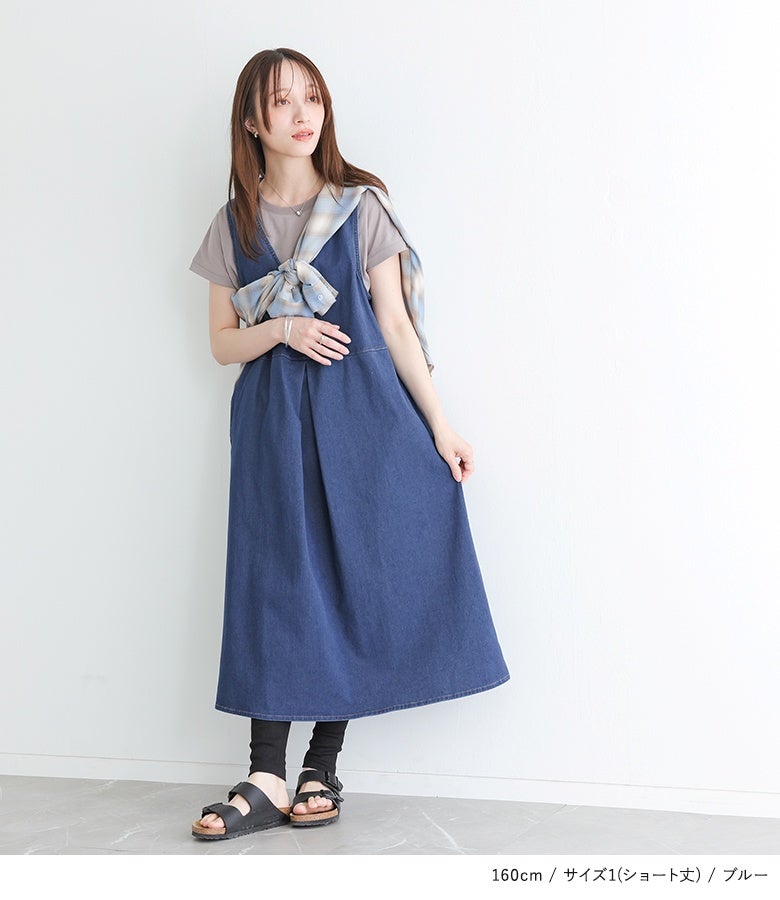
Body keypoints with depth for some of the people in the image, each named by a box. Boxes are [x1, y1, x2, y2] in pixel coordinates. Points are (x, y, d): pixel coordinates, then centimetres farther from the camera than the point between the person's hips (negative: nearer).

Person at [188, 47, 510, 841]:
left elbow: (395, 324, 2)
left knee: (352, 576, 0)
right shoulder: (233, 224, 8)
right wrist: (281, 330, -11)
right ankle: (267, 779, -1)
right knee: (277, 581, -4)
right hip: (272, 419, 1)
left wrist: (439, 424, -3)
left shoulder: (361, 207, 3)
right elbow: (222, 343, 9)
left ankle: (323, 767, 11)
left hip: (363, 414, -1)